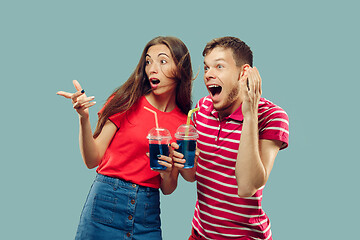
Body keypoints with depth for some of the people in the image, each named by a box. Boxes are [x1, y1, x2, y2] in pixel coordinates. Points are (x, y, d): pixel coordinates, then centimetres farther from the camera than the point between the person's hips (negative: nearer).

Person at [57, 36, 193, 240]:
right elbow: (93, 160, -8)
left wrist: (167, 175, -13)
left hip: (147, 214, 3)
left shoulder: (184, 123, 2)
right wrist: (84, 118, -20)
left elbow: (168, 189, 8)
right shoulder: (127, 102, -4)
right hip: (106, 202, -2)